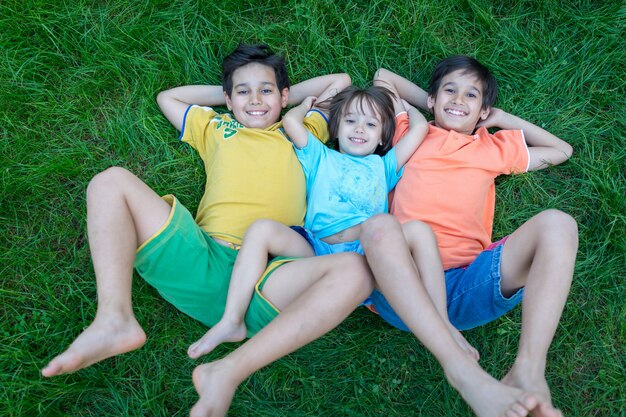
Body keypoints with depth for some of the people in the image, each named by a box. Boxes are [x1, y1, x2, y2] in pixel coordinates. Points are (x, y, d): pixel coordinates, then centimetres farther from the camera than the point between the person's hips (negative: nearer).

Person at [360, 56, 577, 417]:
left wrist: (502, 118, 36)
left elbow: (561, 150, 41)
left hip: (472, 282, 2)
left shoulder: (494, 148, 30)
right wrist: (431, 104, 38)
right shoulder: (412, 136, 25)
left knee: (557, 224, -21)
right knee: (379, 227, -35)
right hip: (405, 283, -1)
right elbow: (383, 77, 37)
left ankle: (528, 373, -35)